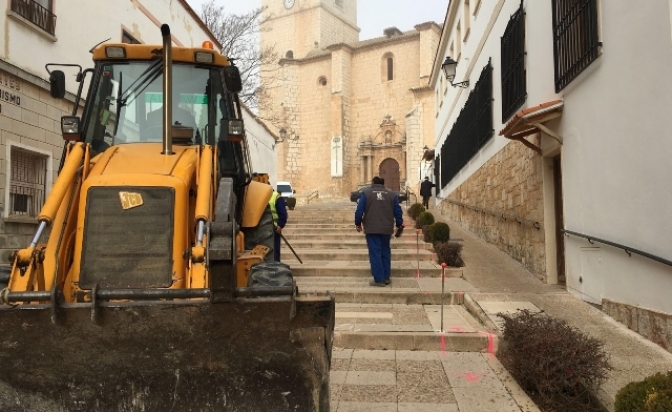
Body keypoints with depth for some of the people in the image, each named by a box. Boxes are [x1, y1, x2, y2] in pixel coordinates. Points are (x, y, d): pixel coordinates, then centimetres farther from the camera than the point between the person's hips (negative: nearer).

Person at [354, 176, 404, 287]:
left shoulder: (366, 193, 0)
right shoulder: (391, 194, 8)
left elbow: (359, 210, -5)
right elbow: (398, 211, 7)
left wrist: (358, 223, 6)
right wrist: (399, 225, 18)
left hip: (371, 229, -3)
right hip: (387, 229, 3)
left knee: (375, 253, -1)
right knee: (385, 252, 15)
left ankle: (379, 279, -3)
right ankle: (386, 278, 18)